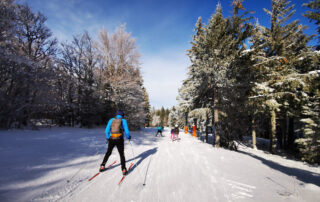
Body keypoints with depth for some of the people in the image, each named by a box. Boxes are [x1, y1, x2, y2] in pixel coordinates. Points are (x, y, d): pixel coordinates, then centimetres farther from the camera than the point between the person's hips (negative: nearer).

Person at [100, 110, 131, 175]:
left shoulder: (111, 120, 5)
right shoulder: (123, 121, -2)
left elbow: (107, 130, 4)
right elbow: (126, 131, -6)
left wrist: (108, 137, 20)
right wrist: (128, 137, 13)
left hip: (111, 140, 2)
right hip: (119, 140, -2)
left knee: (108, 153, 23)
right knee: (122, 154, 11)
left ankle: (102, 166, 26)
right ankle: (124, 169, 8)